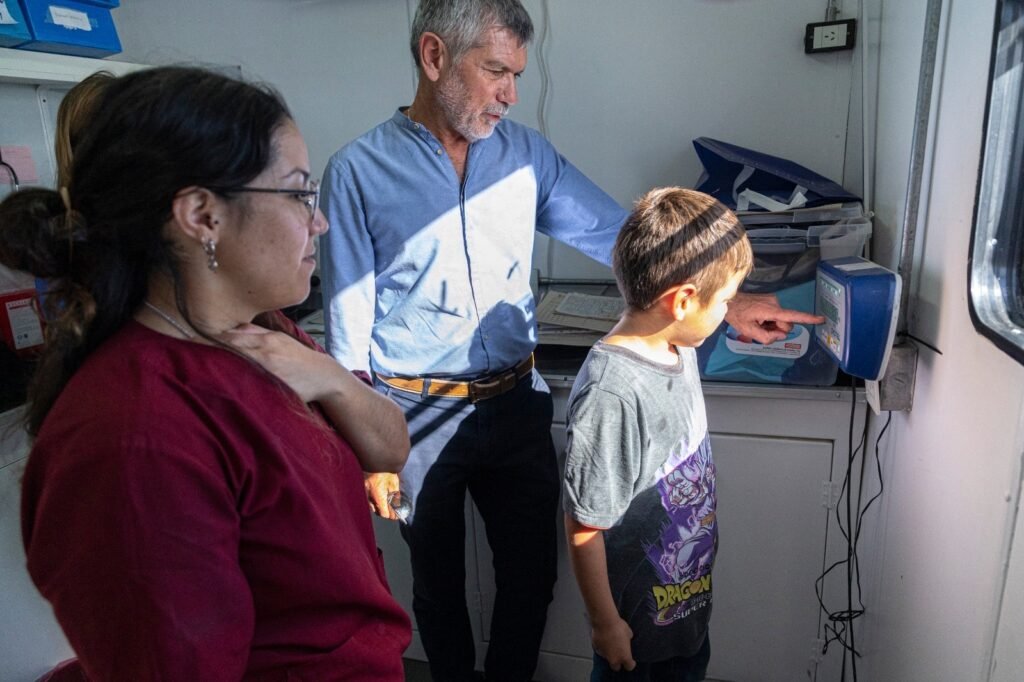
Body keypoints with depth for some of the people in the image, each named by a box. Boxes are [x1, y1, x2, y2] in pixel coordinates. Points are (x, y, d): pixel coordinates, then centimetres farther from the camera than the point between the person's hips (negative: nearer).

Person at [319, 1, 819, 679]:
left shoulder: (525, 152, 1)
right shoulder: (359, 171, -9)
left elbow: (621, 235, 2)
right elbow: (349, 324, -7)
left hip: (517, 405, 3)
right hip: (419, 418, -2)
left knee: (532, 576, 15)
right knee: (439, 586, 17)